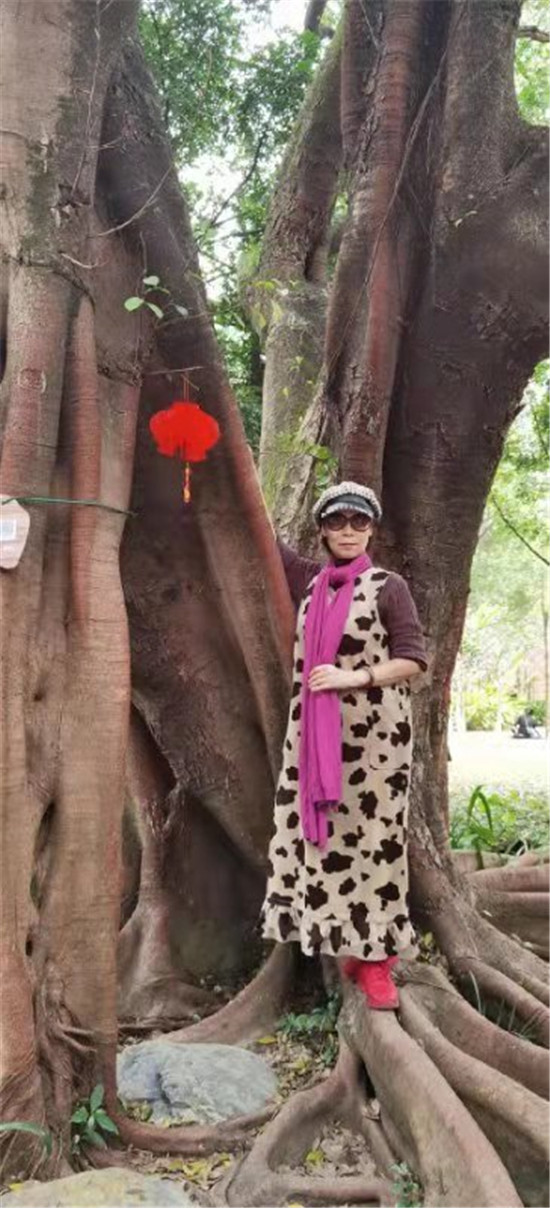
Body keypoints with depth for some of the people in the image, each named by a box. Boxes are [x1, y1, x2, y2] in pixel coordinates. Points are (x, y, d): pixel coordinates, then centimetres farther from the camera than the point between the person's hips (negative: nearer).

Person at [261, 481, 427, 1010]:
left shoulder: (388, 587, -3)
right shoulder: (311, 580, 9)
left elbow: (414, 660, -7)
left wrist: (354, 677, -18)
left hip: (372, 735, -4)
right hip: (314, 735, 5)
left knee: (372, 841, -1)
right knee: (319, 837, 5)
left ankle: (376, 958, 9)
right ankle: (348, 946, 18)